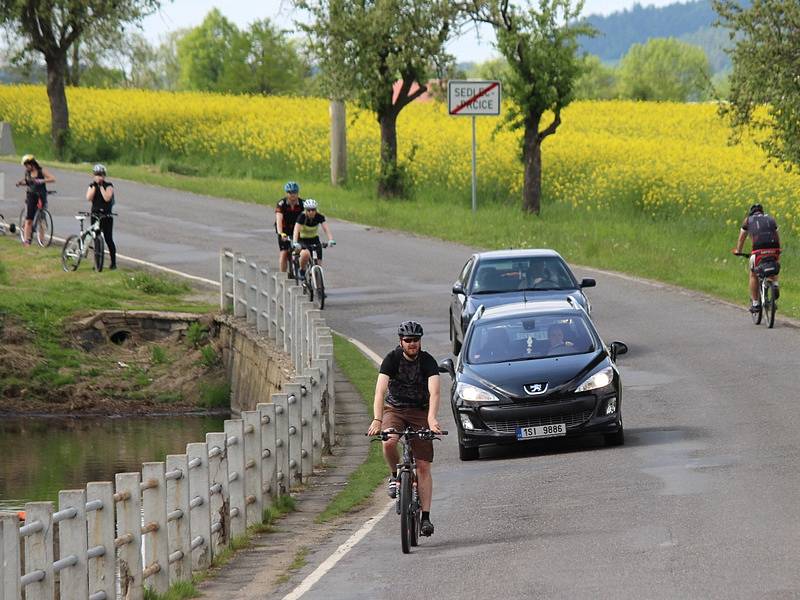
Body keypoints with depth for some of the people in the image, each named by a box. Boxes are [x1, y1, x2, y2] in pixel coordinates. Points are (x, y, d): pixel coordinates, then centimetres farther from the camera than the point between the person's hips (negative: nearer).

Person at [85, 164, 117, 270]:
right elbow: (89, 198, -8)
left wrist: (101, 186, -15)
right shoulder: (92, 186, 8)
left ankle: (113, 262, 2)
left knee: (108, 239, -6)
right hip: (95, 215, 4)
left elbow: (107, 198, -18)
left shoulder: (108, 186, -2)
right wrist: (94, 185, -12)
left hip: (106, 216, -4)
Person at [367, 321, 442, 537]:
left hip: (420, 412, 0)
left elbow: (434, 392, -28)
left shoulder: (428, 361, -15)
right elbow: (380, 391, -25)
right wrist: (377, 420, -40)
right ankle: (396, 476, -3)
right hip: (394, 410, 0)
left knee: (423, 466, -5)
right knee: (389, 442, -33)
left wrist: (432, 419, -45)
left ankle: (425, 517, 0)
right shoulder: (392, 359, -14)